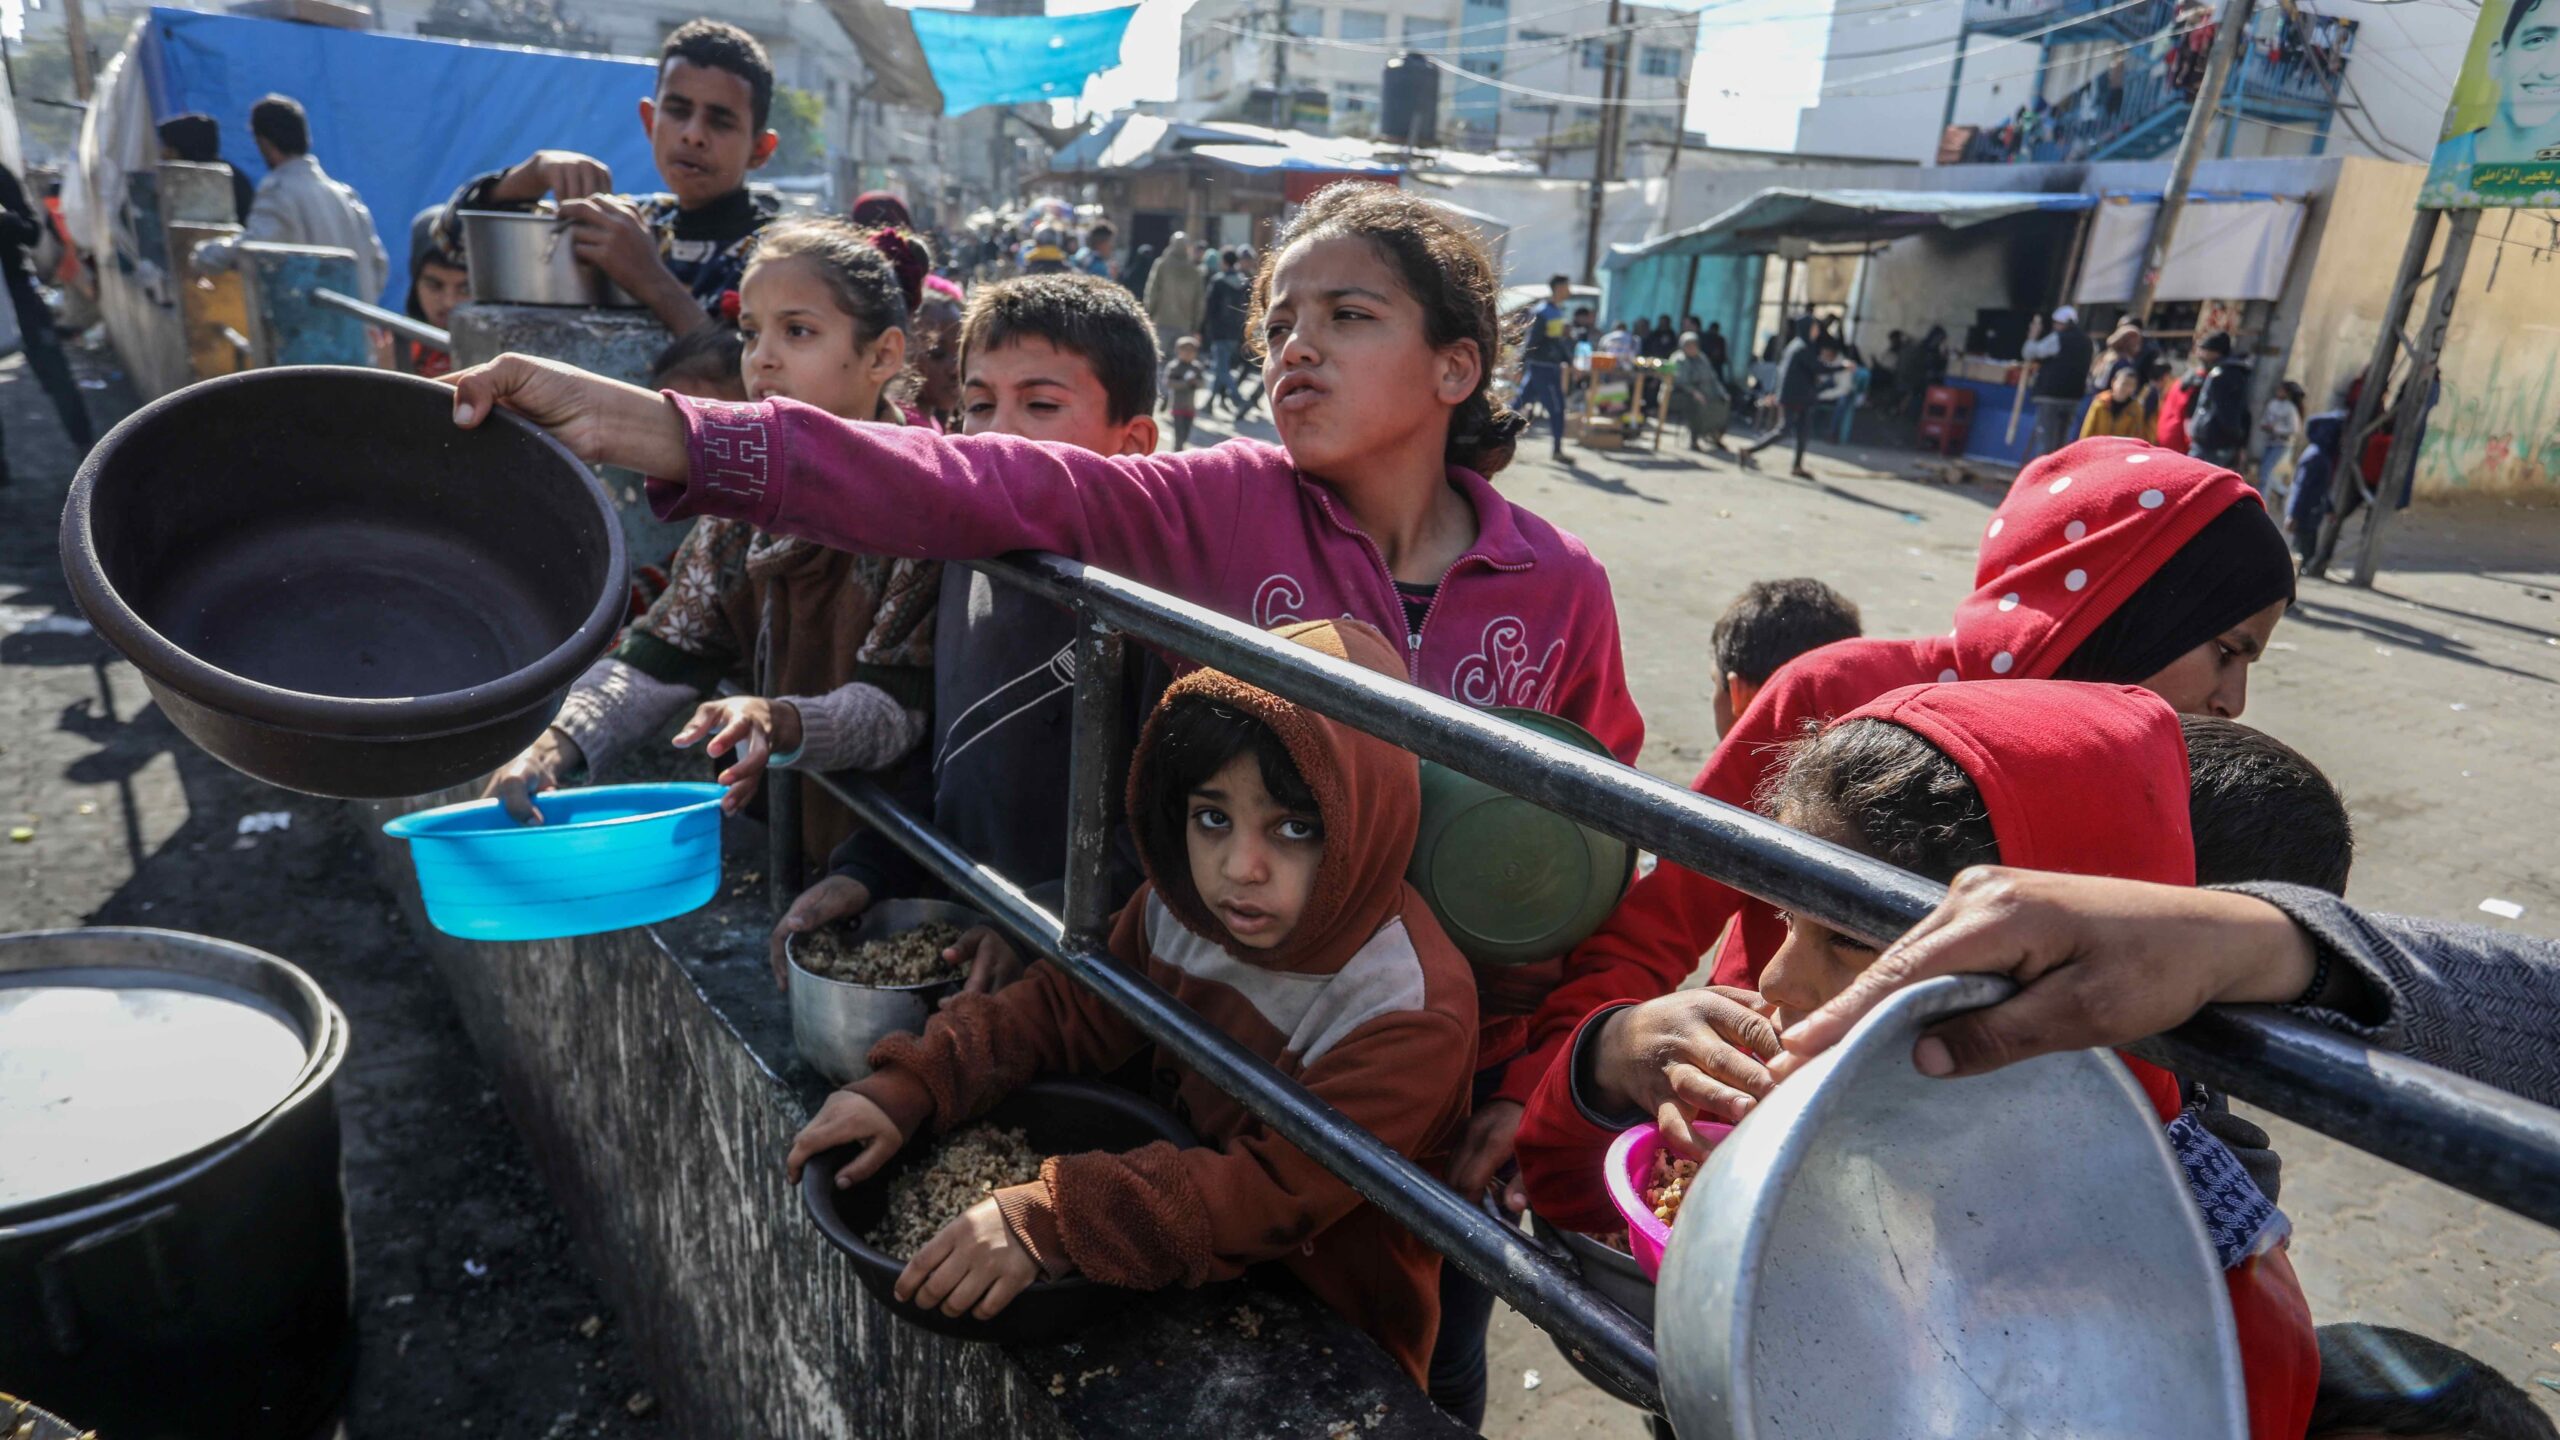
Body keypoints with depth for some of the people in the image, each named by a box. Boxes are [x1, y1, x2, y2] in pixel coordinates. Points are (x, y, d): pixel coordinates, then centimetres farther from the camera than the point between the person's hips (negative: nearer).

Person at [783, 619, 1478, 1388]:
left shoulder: (1414, 1013, -29)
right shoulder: (1182, 907, -9)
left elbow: (1279, 1193, -31)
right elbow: (1066, 1006, 0)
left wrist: (1052, 1225, -39)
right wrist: (910, 1086, -14)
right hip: (1197, 1282, 5)